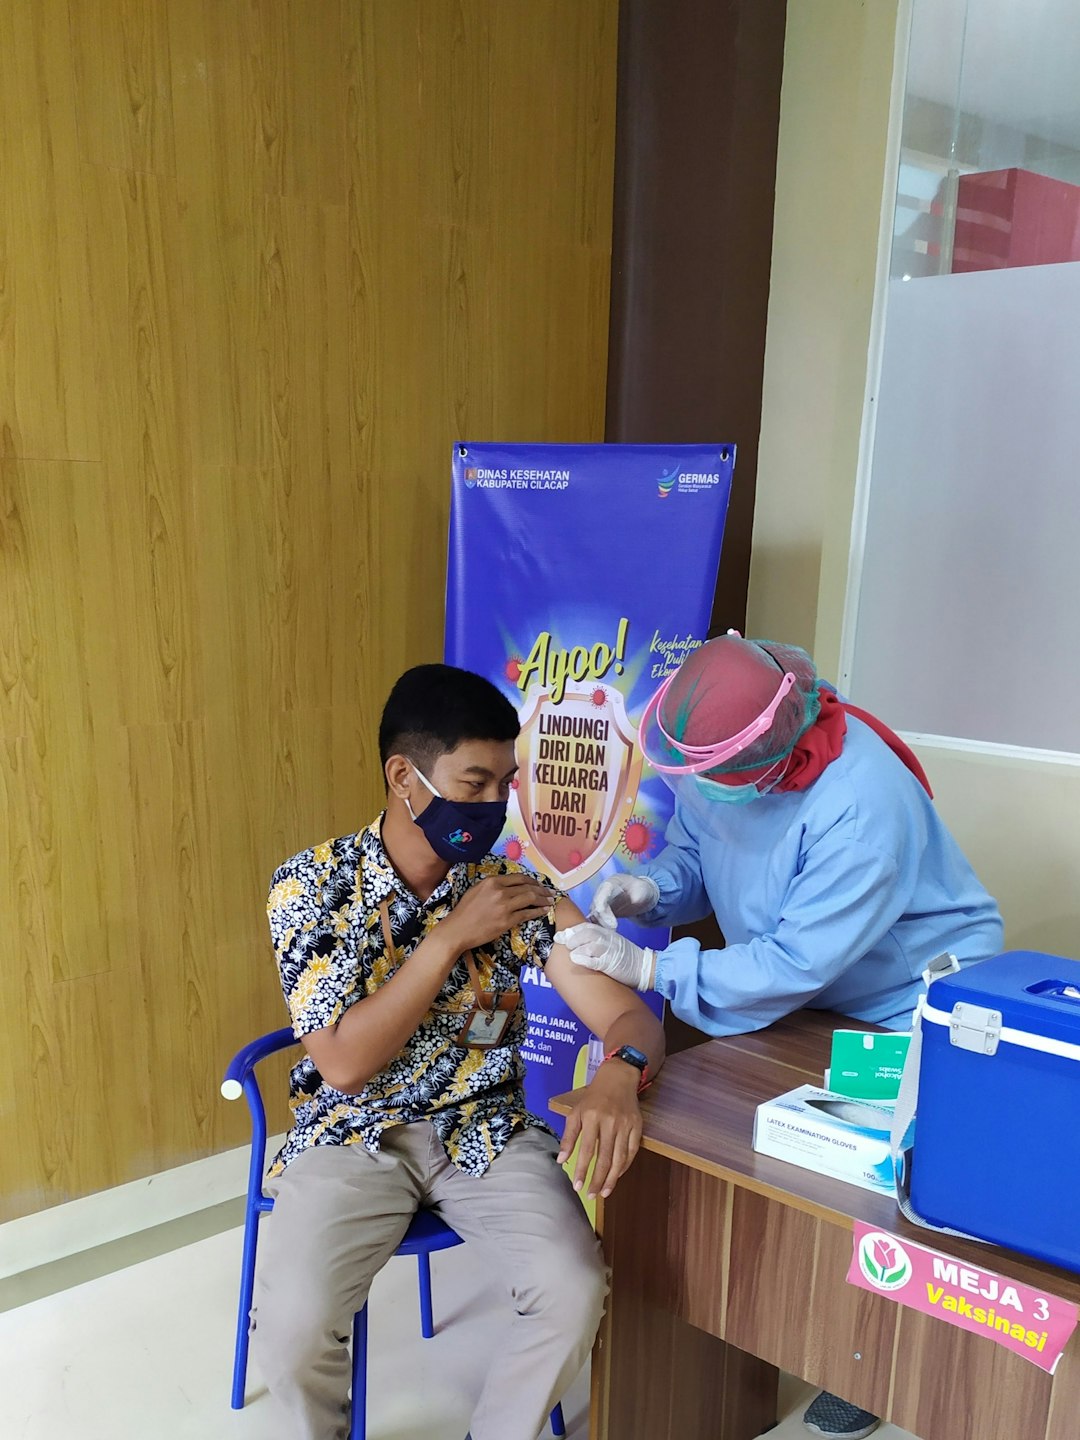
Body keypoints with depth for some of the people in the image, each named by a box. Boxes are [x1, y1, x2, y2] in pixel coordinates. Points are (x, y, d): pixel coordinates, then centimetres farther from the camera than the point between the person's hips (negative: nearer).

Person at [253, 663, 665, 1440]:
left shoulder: (517, 886, -8)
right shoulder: (311, 885, -13)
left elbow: (629, 1014, -10)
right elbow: (344, 1064, -19)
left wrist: (619, 1074, -34)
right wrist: (451, 938, -24)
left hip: (485, 1130, 2)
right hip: (354, 1133, -1)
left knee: (574, 1291, -19)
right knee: (293, 1322, -23)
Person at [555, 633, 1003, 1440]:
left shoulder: (861, 807, -39)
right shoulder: (713, 755, -18)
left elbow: (796, 965, -35)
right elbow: (695, 848, -1)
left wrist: (645, 968, -37)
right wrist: (652, 887, -23)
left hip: (915, 1004, -6)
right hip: (805, 986, 6)